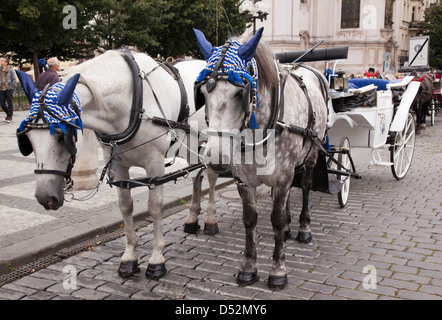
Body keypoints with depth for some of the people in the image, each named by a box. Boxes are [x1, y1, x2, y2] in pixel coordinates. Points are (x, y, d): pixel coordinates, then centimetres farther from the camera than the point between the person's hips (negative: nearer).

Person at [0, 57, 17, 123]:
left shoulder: (10, 70, -2)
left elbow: (14, 80, -1)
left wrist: (10, 87, -6)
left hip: (9, 89, -4)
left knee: (9, 103, 0)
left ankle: (9, 117, 9)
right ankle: (9, 114, 25)